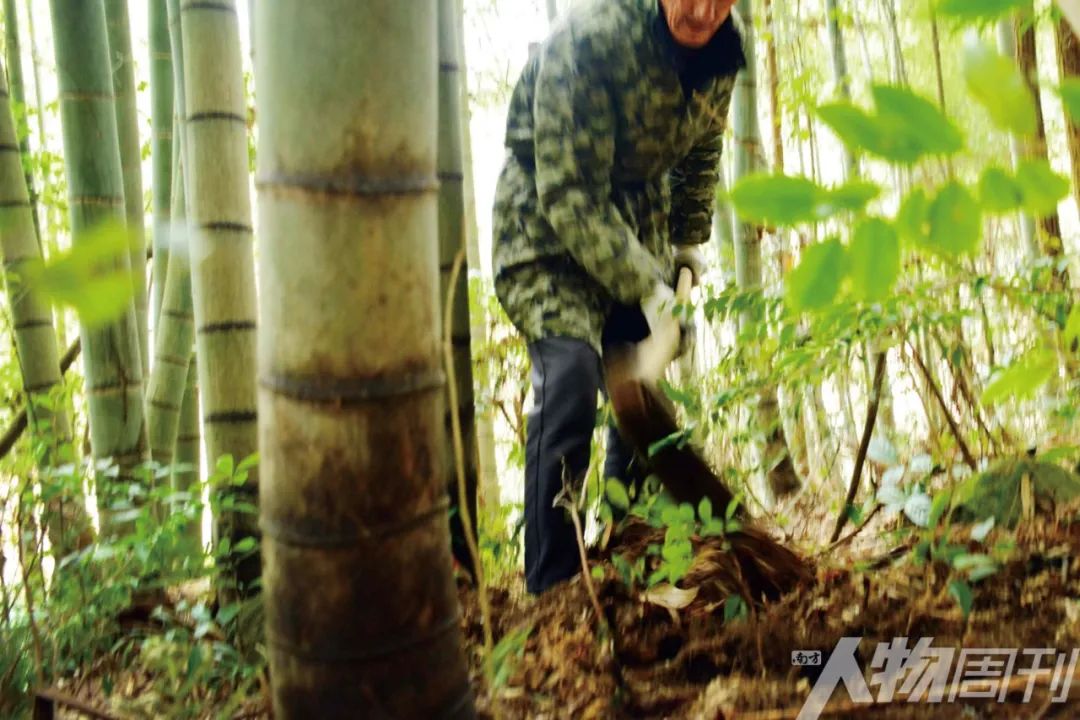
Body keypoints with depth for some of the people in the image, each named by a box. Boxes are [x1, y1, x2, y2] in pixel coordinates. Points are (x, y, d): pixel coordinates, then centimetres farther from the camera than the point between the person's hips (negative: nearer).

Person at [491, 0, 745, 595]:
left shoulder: (721, 53, -6)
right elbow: (569, 192, -28)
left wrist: (690, 238, 13)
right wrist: (643, 287, -28)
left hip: (639, 224, 7)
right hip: (548, 220, -6)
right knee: (570, 373, -25)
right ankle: (551, 587, -15)